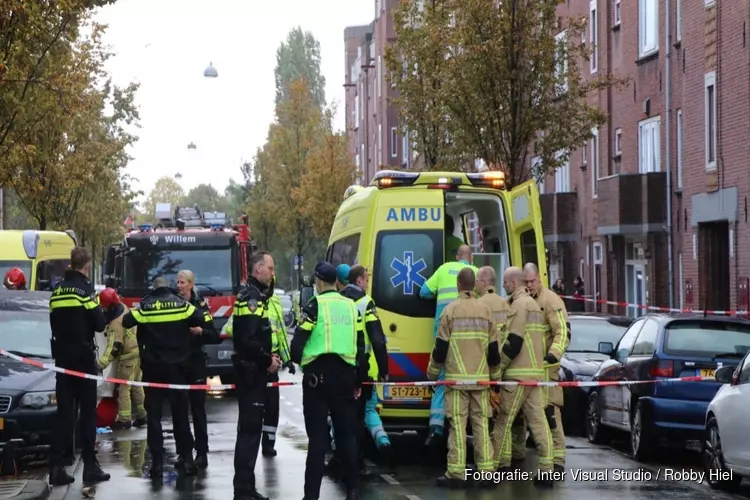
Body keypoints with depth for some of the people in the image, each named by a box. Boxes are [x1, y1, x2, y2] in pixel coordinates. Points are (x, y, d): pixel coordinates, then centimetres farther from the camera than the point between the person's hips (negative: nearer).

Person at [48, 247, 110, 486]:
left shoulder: (57, 290, 8)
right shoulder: (85, 289, -11)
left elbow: (54, 323, 13)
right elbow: (99, 323, -13)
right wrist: (101, 312, 6)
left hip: (62, 356, 6)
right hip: (83, 356, -5)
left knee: (64, 412, 7)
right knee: (87, 412, 2)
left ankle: (57, 467, 1)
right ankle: (90, 466, 2)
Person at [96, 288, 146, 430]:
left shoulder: (116, 324, -26)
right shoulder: (123, 308, 0)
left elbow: (114, 347, -31)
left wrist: (101, 363, -35)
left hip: (129, 355, -10)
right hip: (137, 350, 10)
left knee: (123, 388, -5)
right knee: (136, 385, 17)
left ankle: (124, 419, -3)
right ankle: (142, 415, 23)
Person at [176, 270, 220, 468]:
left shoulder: (200, 305, -1)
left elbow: (214, 336, -4)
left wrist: (201, 331, -21)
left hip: (196, 363, -3)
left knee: (198, 409, -2)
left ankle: (202, 452, 1)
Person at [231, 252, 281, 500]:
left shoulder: (252, 295, 17)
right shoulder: (251, 297, -16)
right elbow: (248, 339, -25)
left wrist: (267, 356, 10)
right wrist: (267, 361, -15)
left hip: (252, 370, 11)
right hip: (251, 370, -11)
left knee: (251, 428, 14)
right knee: (250, 429, -9)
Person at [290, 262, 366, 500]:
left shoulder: (315, 305, -6)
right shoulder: (351, 306, 10)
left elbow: (298, 341, -10)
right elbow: (361, 347, 11)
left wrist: (298, 359, 13)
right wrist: (359, 381, 18)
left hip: (318, 375, -4)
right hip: (345, 375, 4)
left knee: (317, 436, -3)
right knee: (347, 433, 11)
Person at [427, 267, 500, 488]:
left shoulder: (451, 310, -4)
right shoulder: (486, 310, 6)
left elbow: (441, 347, -3)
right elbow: (494, 350, 9)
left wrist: (432, 373, 10)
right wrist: (495, 376, 20)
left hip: (456, 378, -3)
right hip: (480, 379, 3)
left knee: (458, 424, -3)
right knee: (481, 424, 5)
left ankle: (456, 473, -3)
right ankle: (486, 472, 4)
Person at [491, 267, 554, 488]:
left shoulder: (519, 305, -11)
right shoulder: (533, 304, 20)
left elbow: (513, 343, -17)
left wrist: (497, 370, -11)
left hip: (518, 374, -9)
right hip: (534, 373, 9)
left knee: (503, 420, 2)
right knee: (538, 421, 2)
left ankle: (501, 465, 8)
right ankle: (546, 471, -3)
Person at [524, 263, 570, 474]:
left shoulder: (551, 300, -9)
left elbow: (563, 332, -17)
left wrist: (554, 353, -31)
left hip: (544, 367, -7)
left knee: (550, 411, -12)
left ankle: (557, 459, -11)